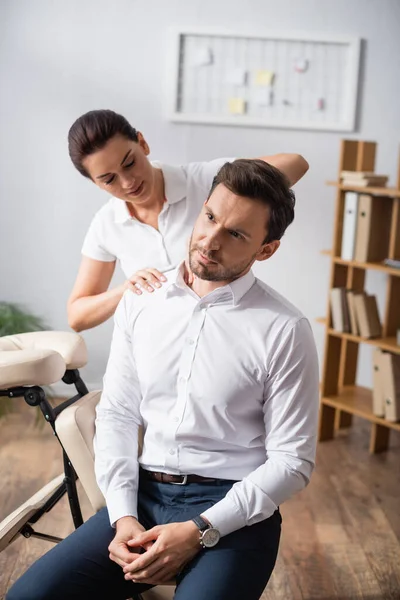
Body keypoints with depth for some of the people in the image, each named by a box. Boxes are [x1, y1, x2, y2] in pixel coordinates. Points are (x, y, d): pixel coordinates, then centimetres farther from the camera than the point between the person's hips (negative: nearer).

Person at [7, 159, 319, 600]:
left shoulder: (285, 331, -10)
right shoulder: (140, 302, 3)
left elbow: (292, 461, -8)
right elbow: (117, 414, 6)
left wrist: (200, 530, -16)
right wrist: (123, 515, -7)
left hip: (234, 508, -3)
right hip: (143, 495, 4)